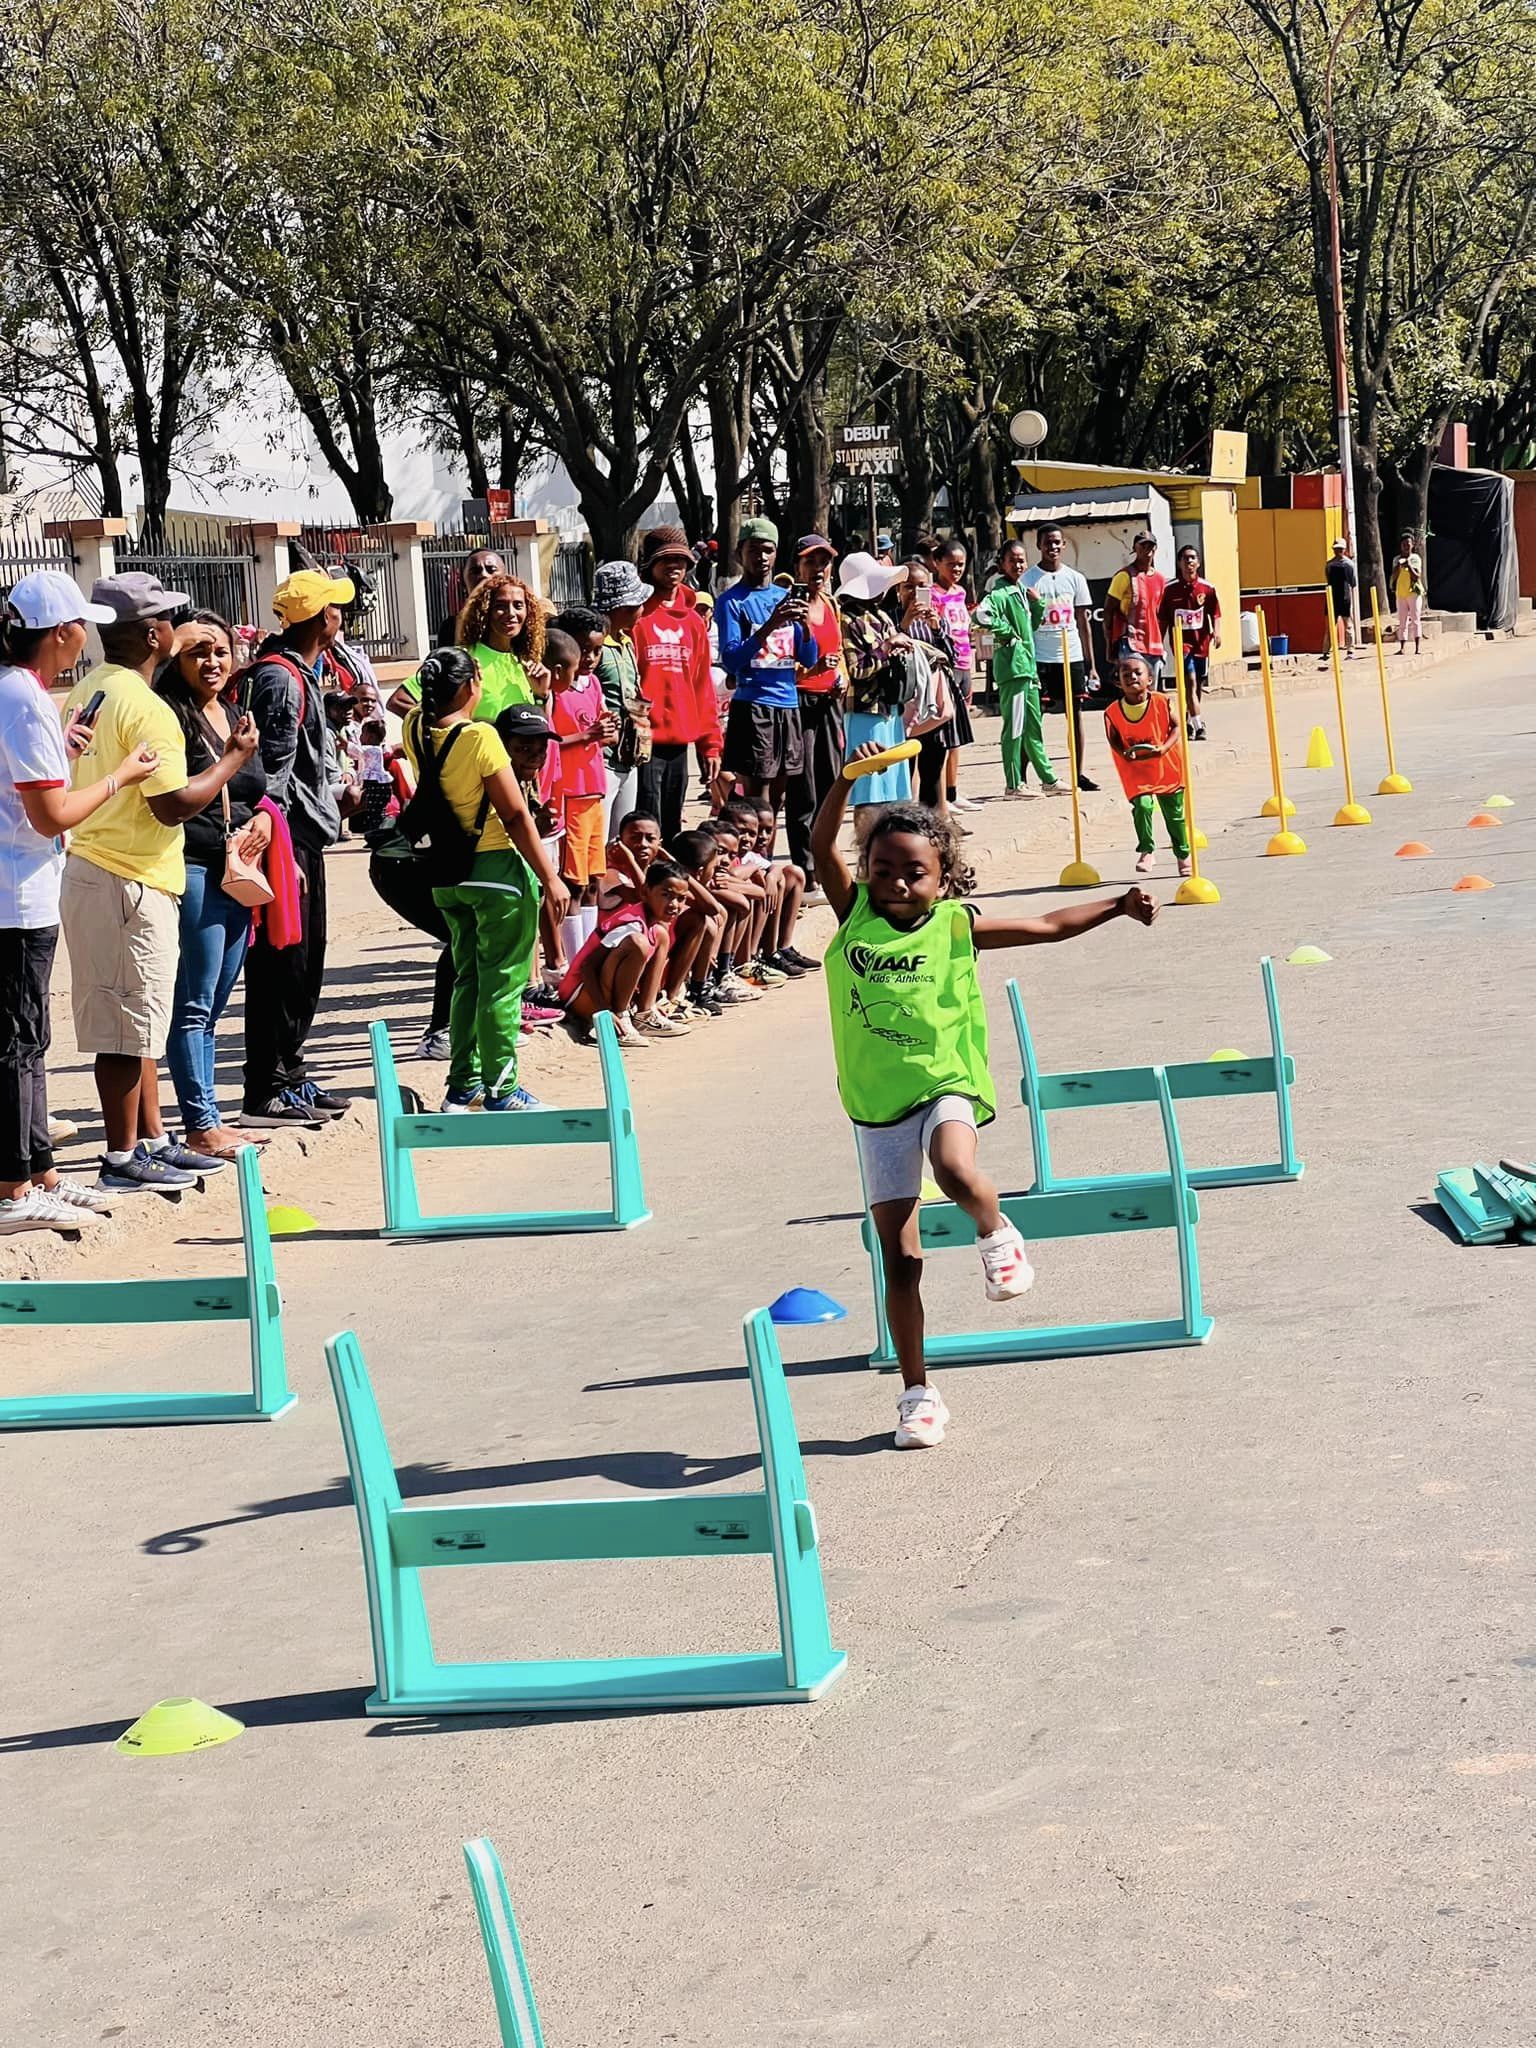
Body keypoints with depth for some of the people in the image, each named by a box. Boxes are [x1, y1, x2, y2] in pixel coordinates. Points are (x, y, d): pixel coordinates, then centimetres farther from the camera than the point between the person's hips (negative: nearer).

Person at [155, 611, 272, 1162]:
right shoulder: (170, 714, -9)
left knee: (210, 1007, 13)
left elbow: (257, 786, 24)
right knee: (194, 1005, -4)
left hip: (238, 875, 8)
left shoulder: (235, 714, 16)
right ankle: (201, 1127, -1)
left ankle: (207, 1121, 19)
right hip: (194, 872, -8)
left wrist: (264, 818, 6)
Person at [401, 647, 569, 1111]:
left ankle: (464, 1084, 20)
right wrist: (551, 878, -12)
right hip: (496, 869, -7)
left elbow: (404, 700, 28)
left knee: (467, 977, 17)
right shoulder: (480, 737, -19)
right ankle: (500, 1089, 4)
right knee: (503, 981, 1)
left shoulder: (415, 730, -1)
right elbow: (516, 816, -17)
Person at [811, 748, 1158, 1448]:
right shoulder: (854, 914, 0)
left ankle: (997, 1233, -3)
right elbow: (823, 846, -11)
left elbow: (1048, 926, 2)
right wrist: (849, 781, -22)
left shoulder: (956, 924, -3)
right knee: (899, 1257, 4)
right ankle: (918, 1393, 16)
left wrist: (1119, 905, -5)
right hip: (876, 1102, 2)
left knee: (957, 1172, -37)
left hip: (943, 1085, -2)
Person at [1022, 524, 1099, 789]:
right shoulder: (1028, 580, 0)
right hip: (1040, 658, -3)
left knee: (1076, 713, 3)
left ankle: (1081, 771, 7)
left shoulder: (1075, 579, 9)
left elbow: (1083, 623, 12)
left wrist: (1091, 664, 8)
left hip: (1072, 657, 3)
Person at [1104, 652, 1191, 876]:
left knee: (1175, 811, 9)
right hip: (1137, 772, 0)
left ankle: (1183, 854, 28)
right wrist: (1126, 753, -20)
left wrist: (1164, 748, -23)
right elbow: (1113, 738, 0)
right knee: (1142, 806, -18)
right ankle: (1146, 852, -1)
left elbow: (1176, 727, -6)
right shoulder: (1113, 712, -11)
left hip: (1167, 767, 0)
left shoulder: (1162, 702, -14)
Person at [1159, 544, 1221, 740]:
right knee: (1190, 681, -15)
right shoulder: (1170, 589, -2)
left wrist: (1217, 632, -14)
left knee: (1198, 685, 10)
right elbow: (1163, 619, 4)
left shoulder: (1207, 588, 2)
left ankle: (1188, 722, 25)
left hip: (1202, 642, 3)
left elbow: (1215, 614, 4)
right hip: (1181, 641, -3)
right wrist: (1159, 644, 3)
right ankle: (1198, 725, -21)